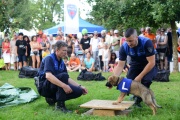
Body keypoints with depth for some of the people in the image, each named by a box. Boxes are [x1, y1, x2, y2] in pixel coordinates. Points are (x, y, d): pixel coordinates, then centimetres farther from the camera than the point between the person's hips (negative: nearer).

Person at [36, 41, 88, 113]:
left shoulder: (61, 62, 11)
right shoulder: (49, 58, -14)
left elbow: (67, 79, 15)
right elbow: (48, 76, -31)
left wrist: (80, 86, 1)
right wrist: (64, 86, -39)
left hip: (54, 87, 8)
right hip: (44, 87, -8)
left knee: (79, 91, -8)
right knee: (63, 76, -32)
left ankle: (52, 99, 6)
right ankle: (60, 105, -26)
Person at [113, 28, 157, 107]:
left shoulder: (146, 42, -32)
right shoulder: (124, 47, -22)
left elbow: (151, 62, -29)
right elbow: (120, 65, -19)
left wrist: (140, 76, -30)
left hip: (149, 65, -3)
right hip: (135, 64, 3)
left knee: (146, 80, -28)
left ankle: (138, 100, -3)